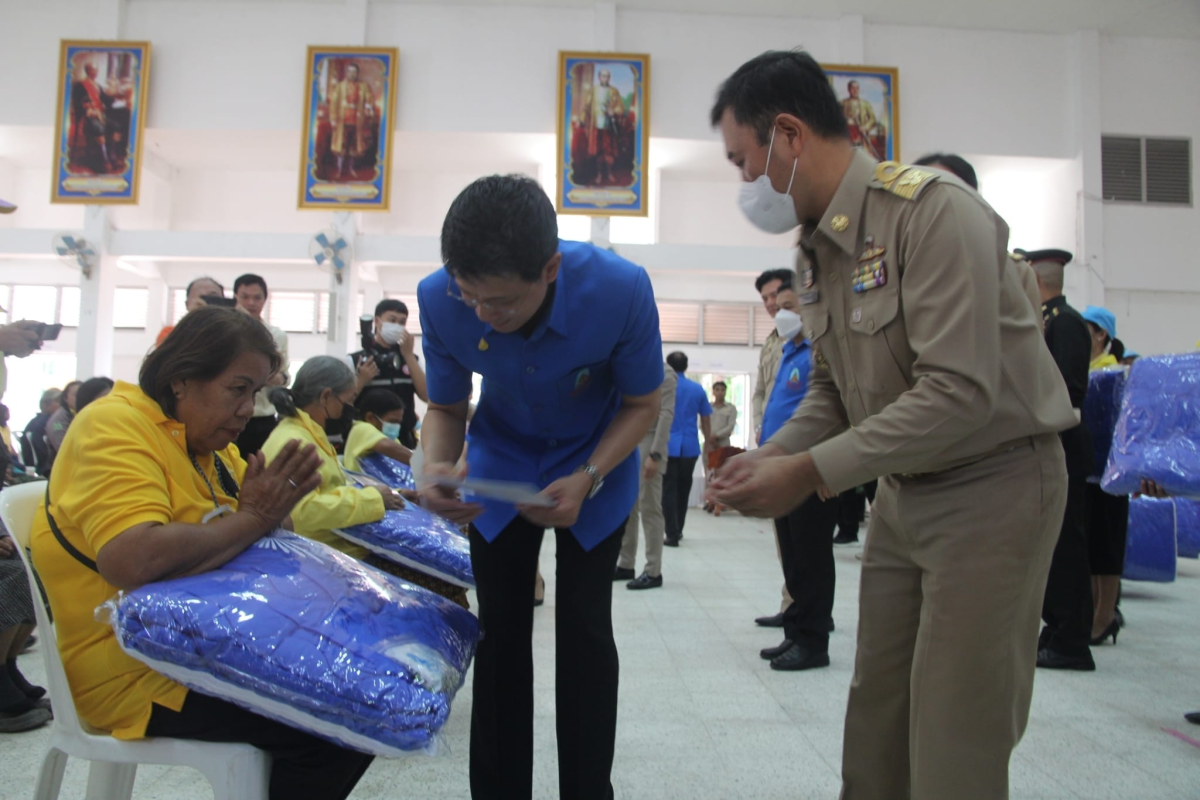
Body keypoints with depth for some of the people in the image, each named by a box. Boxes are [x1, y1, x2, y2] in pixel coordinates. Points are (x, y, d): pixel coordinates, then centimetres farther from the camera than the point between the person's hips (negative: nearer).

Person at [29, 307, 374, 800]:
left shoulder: (206, 440, 9)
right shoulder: (116, 426, -18)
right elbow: (133, 562, -34)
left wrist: (273, 505, -13)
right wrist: (250, 520, -22)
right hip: (139, 676, -9)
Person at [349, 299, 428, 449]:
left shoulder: (411, 358, 12)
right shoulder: (355, 360, 1)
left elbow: (427, 396, -3)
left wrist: (408, 355, -6)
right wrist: (361, 381, -17)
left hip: (404, 441, 3)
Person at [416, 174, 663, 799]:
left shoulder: (620, 291, -32)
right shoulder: (440, 299, -26)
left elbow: (642, 403, -15)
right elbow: (445, 406, -9)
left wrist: (586, 480, -30)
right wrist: (435, 466, -30)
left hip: (594, 463, -2)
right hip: (501, 462, 2)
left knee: (584, 630, -2)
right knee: (501, 630, 4)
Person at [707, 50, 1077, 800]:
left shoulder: (934, 212, -20)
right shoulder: (815, 250, 6)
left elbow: (960, 391, -27)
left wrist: (812, 473, -24)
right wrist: (769, 457, -5)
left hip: (994, 483, -8)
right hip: (904, 490, 8)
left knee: (955, 738, 0)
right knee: (876, 718, 14)